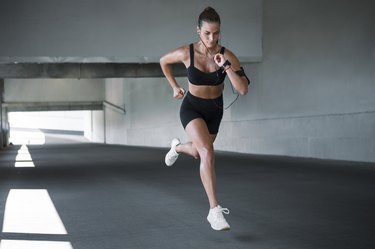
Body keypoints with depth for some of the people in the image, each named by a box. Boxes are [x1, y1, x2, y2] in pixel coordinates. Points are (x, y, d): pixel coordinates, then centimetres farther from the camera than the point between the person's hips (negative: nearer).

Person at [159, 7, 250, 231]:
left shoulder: (227, 56, -19)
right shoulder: (186, 53, -20)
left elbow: (243, 89, -26)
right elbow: (164, 61, 2)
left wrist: (225, 66, -36)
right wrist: (175, 87, 3)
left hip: (214, 111, 3)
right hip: (192, 108, -3)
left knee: (198, 153, 24)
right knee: (208, 153, -26)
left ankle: (177, 147, 61)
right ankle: (215, 210, -23)